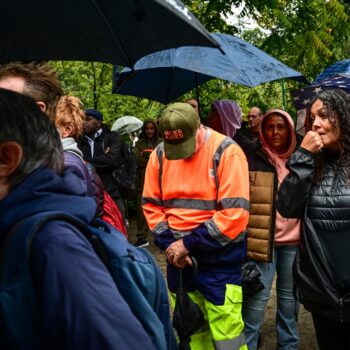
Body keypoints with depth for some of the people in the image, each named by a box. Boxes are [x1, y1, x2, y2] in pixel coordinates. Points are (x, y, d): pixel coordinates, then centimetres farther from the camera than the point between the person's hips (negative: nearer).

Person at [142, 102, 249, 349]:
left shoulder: (226, 152, -15)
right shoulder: (160, 154, 1)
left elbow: (235, 214, -20)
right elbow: (151, 204, 6)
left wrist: (189, 243, -18)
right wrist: (169, 243, -8)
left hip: (219, 259, -5)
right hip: (178, 256, 5)